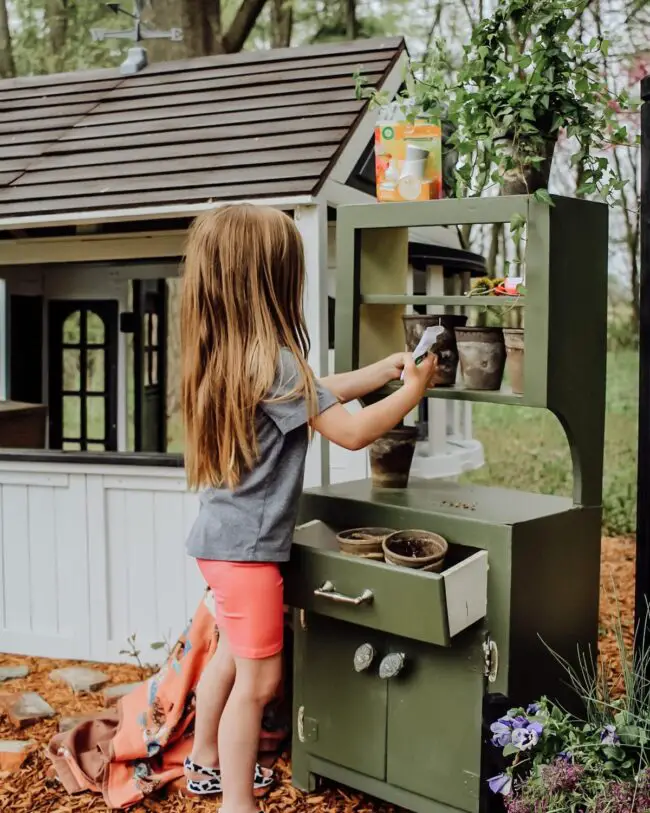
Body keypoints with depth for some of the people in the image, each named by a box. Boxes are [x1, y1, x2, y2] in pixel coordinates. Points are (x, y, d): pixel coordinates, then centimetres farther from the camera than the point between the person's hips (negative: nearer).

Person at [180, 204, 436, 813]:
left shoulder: (226, 355, 5)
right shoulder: (273, 362, -23)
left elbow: (316, 393, 14)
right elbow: (352, 432, -19)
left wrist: (386, 369, 13)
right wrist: (413, 390, -6)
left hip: (223, 538, 10)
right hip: (247, 546, -10)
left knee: (231, 654, 25)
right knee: (259, 678, 1)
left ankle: (206, 761, 42)